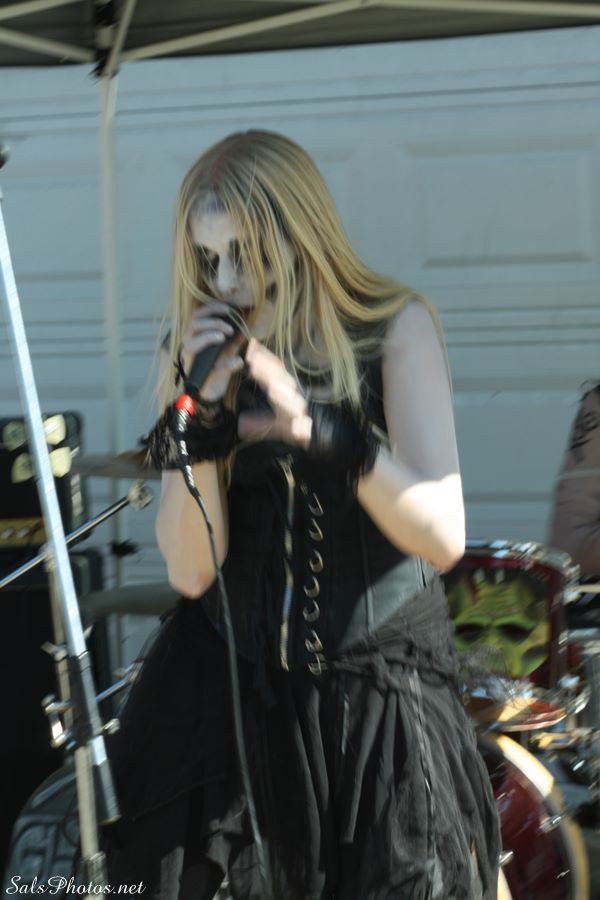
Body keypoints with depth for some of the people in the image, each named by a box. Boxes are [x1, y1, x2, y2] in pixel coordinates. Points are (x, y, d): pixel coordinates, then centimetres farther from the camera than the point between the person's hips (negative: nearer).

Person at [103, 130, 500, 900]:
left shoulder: (395, 330, -7)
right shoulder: (198, 353, 0)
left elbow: (443, 538, -19)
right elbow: (191, 571, -8)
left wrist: (320, 432, -33)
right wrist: (202, 408, -20)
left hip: (380, 690, -2)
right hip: (228, 688, 2)